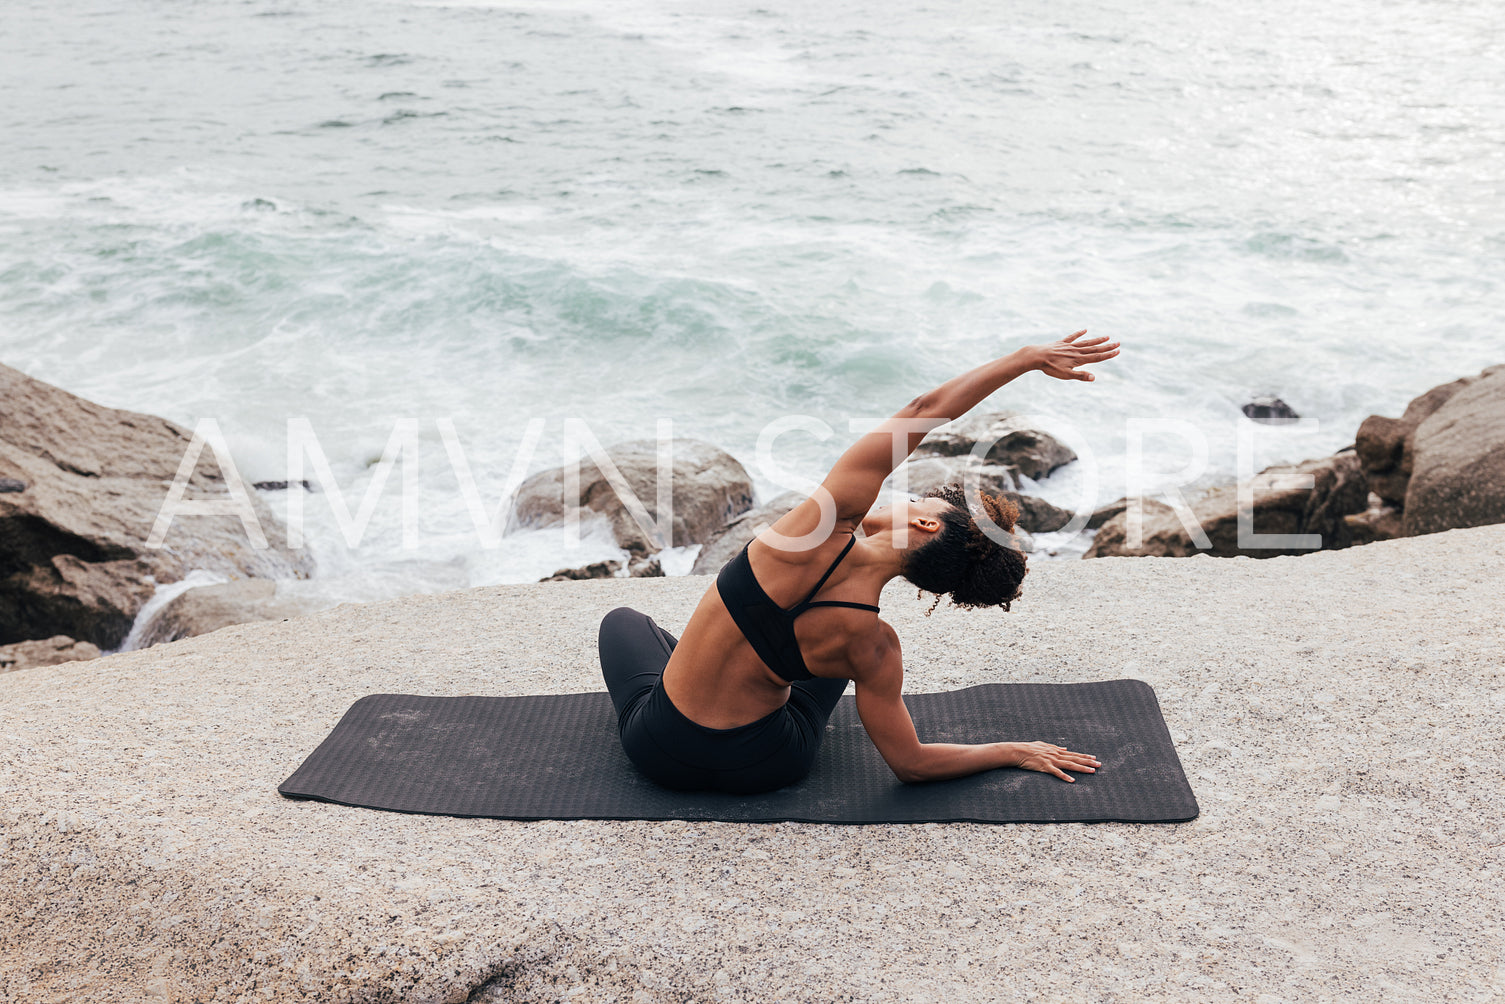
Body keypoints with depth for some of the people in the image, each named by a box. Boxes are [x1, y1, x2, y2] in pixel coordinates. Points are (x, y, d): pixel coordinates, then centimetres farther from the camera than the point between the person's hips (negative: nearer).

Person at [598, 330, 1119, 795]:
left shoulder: (830, 521, -28)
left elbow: (926, 409, -22)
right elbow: (910, 763, -11)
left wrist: (1029, 357, -16)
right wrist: (1015, 752, -1)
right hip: (763, 769, 2)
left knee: (623, 619, 34)